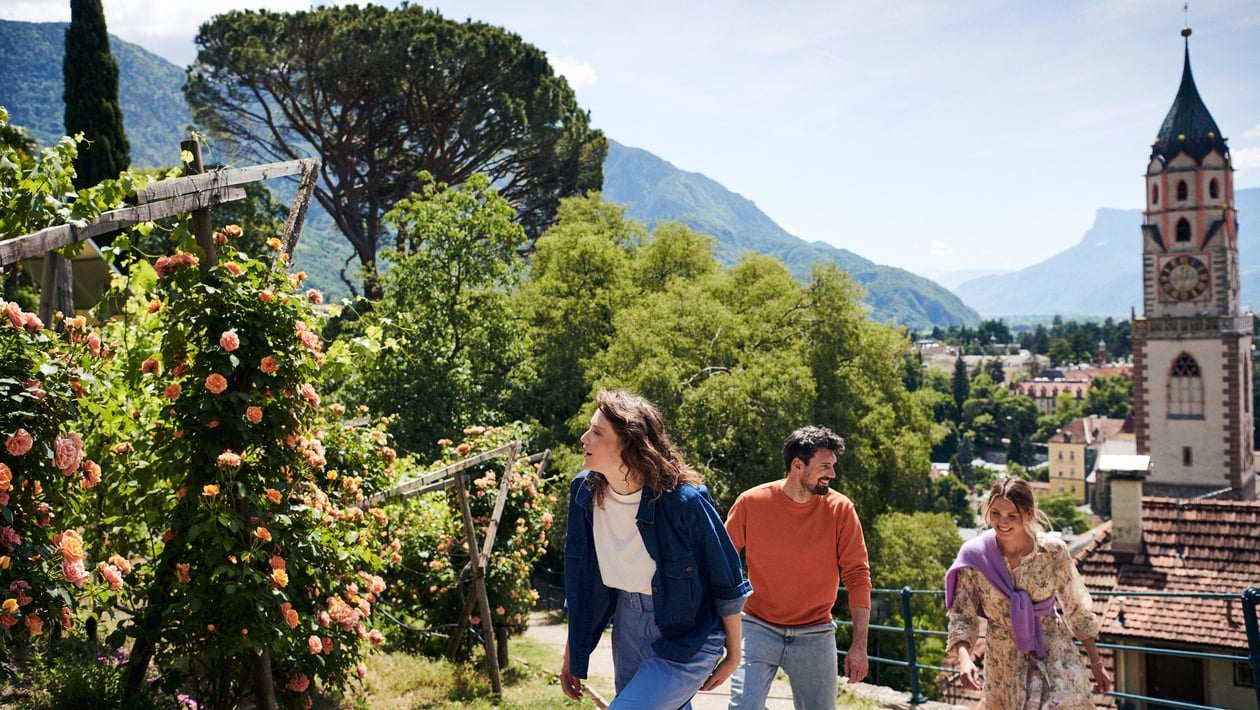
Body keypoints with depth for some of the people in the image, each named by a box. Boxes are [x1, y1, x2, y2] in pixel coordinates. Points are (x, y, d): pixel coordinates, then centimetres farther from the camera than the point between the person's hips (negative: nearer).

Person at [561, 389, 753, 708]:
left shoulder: (683, 499, -25)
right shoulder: (585, 491, -9)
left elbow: (727, 582, -12)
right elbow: (581, 582, 3)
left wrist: (733, 655, -3)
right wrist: (572, 653, 6)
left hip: (688, 637, -6)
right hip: (629, 629, 6)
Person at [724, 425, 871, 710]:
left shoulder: (840, 509, -7)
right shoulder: (751, 503, -7)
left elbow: (858, 576, -4)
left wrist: (859, 645, -7)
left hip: (815, 636, 1)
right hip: (758, 629, -1)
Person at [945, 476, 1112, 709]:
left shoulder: (1053, 551, -14)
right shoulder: (974, 556, -15)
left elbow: (1076, 608, -2)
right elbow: (962, 616, -9)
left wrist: (1096, 663, 3)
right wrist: (964, 657, -26)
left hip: (1053, 651, 0)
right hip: (1004, 661, 1)